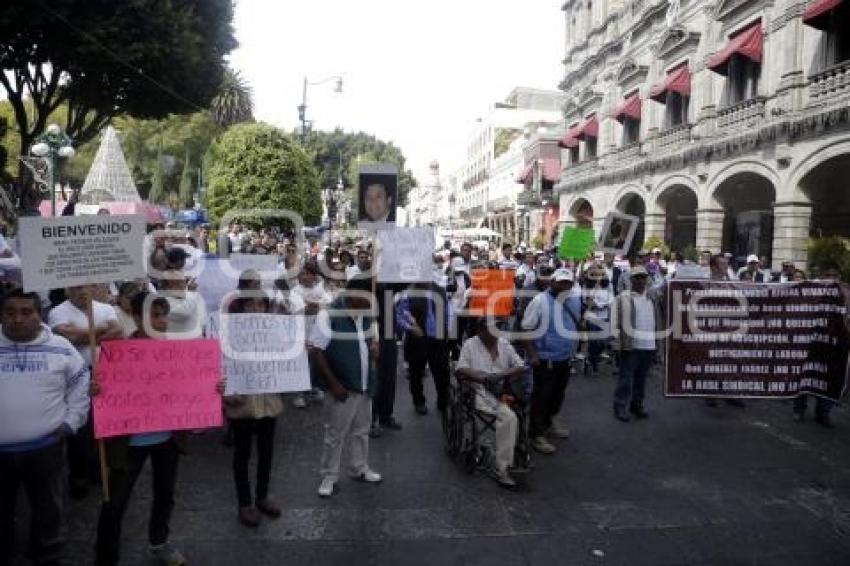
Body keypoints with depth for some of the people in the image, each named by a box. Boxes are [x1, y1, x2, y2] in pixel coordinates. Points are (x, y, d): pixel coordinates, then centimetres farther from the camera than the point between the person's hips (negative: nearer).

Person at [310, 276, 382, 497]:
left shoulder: (365, 314, 2)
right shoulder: (328, 315, -18)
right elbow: (317, 351, -17)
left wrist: (373, 347, -6)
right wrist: (333, 383, -19)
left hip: (364, 385, 7)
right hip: (342, 387, -7)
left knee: (361, 430, 20)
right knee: (335, 435, 6)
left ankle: (360, 468, 37)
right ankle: (328, 476, 22)